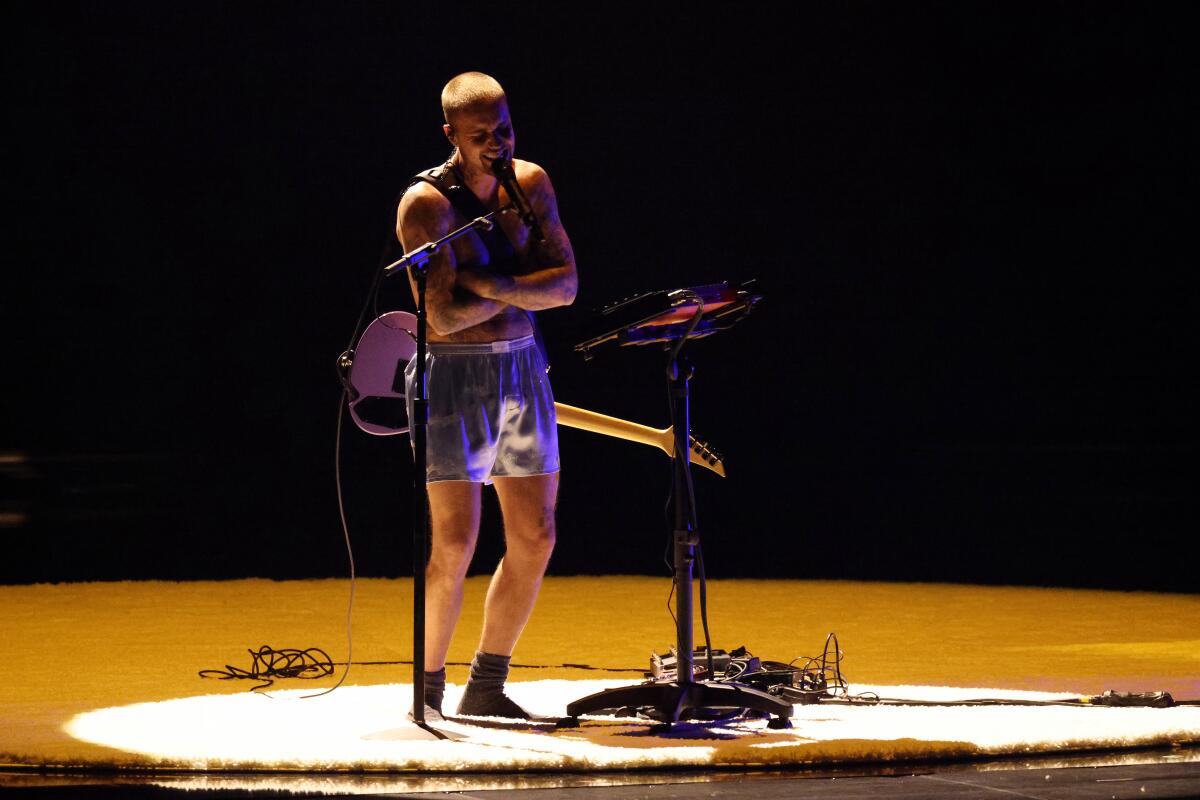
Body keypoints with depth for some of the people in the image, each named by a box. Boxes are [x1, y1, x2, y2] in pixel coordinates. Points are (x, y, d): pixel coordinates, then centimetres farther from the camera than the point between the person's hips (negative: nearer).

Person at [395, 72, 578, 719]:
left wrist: (494, 284, -18)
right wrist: (524, 288, -7)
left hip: (522, 369, 6)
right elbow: (444, 315, -20)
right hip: (452, 375, -6)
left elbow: (566, 284, -1)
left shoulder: (530, 182, 7)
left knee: (535, 538, 5)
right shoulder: (426, 202, -12)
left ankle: (487, 688, 16)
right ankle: (427, 689, 4)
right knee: (455, 543, -10)